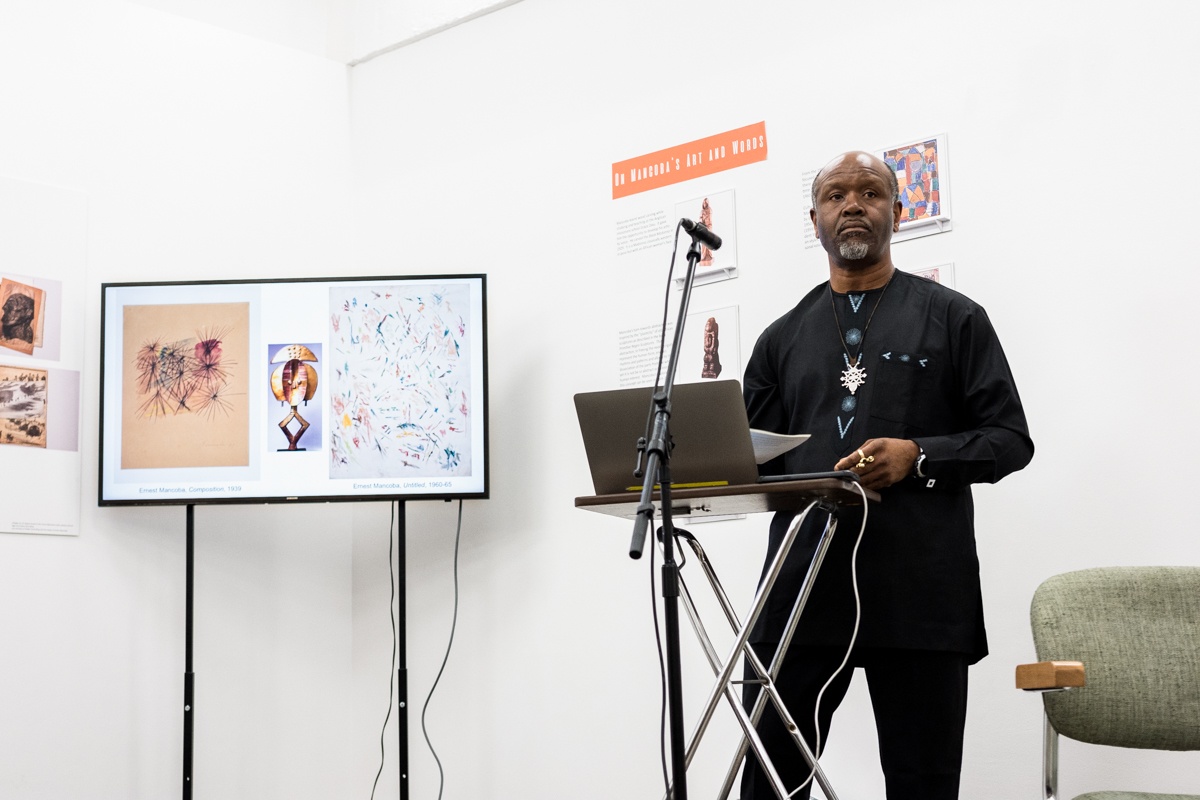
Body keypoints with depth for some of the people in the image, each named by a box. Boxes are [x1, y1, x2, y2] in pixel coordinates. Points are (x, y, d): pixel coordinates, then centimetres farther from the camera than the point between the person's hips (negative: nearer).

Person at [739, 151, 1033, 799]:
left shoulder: (953, 318, 9)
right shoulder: (783, 338, 17)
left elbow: (1010, 438, 4)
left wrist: (918, 456, -12)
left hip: (918, 593, -2)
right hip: (802, 587, 2)